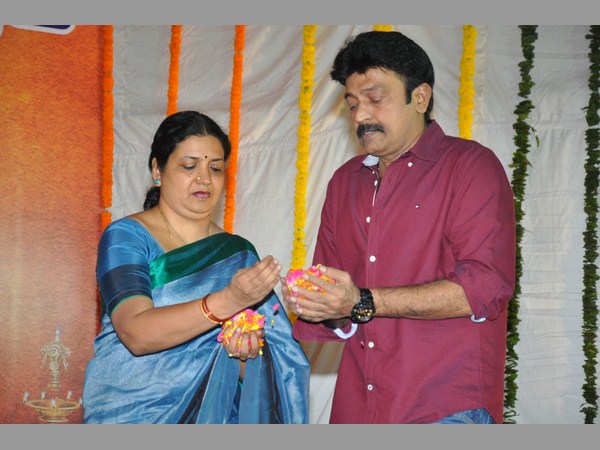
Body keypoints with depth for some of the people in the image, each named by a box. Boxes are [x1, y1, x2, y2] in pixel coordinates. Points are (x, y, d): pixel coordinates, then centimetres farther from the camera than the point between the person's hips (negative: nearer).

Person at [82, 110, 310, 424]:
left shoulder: (239, 253, 4)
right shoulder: (125, 238, -7)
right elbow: (136, 333, -21)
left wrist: (248, 351, -16)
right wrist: (227, 301, -32)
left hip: (212, 416, 3)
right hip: (133, 414, -3)